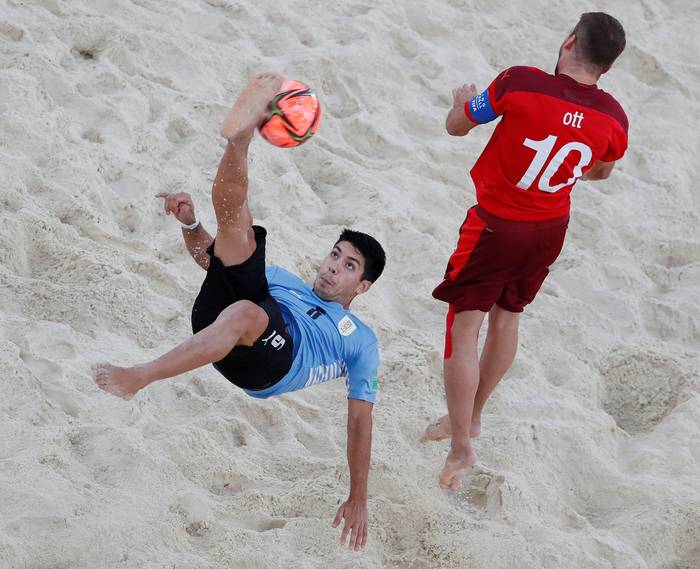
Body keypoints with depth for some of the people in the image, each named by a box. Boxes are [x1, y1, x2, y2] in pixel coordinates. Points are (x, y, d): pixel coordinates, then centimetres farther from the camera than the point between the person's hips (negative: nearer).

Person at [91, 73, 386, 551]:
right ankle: (241, 135, -35)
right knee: (234, 217, -7)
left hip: (272, 361, -4)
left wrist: (358, 500, 11)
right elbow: (209, 255, 34)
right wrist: (190, 225, 9)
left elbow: (360, 421, 21)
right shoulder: (283, 280, 41)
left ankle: (140, 377, -50)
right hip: (216, 319, 4)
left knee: (245, 312, -41)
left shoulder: (360, 341, 30)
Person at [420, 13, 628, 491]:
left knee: (464, 328, 4)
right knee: (507, 317, 24)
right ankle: (471, 417, 41)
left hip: (495, 227, -5)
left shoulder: (521, 83, -25)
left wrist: (462, 100, 15)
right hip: (550, 231, 5)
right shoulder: (613, 118, -12)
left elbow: (457, 126, -8)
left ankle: (461, 445, 3)